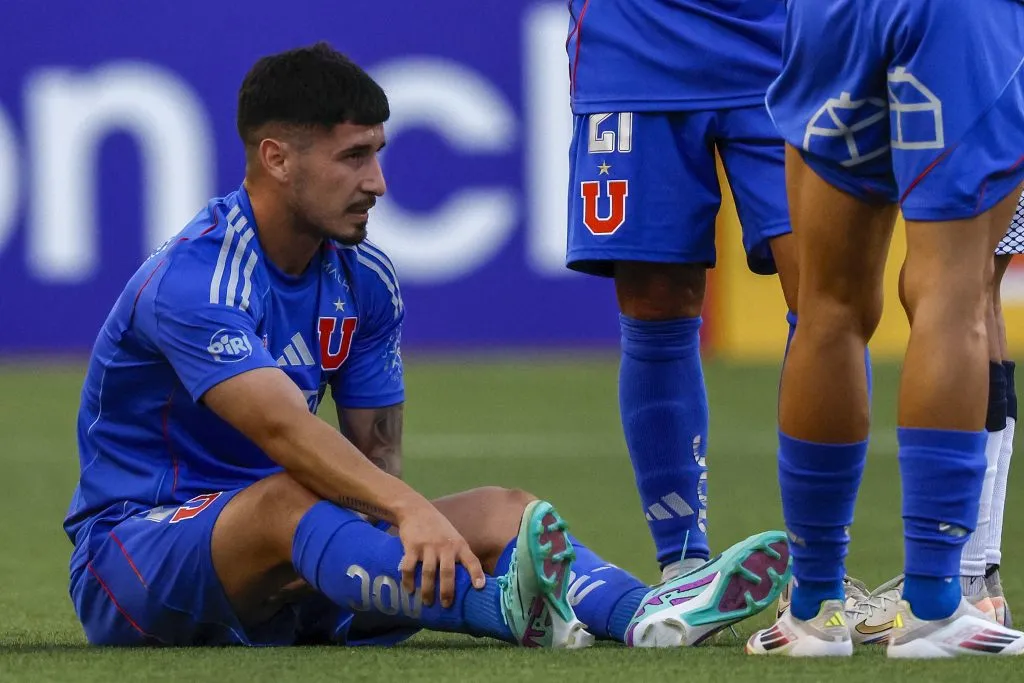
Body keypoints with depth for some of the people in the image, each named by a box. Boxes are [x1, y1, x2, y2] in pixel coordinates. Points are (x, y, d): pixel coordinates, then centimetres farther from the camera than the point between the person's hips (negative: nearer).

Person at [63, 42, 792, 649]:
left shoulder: (366, 280, 6)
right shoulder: (191, 280, -21)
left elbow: (373, 449, 5)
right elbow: (284, 431, -35)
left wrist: (408, 528, -18)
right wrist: (409, 510, -48)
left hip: (280, 583, 7)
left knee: (504, 511, -14)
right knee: (287, 500, -39)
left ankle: (643, 614, -46)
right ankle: (507, 610, -63)